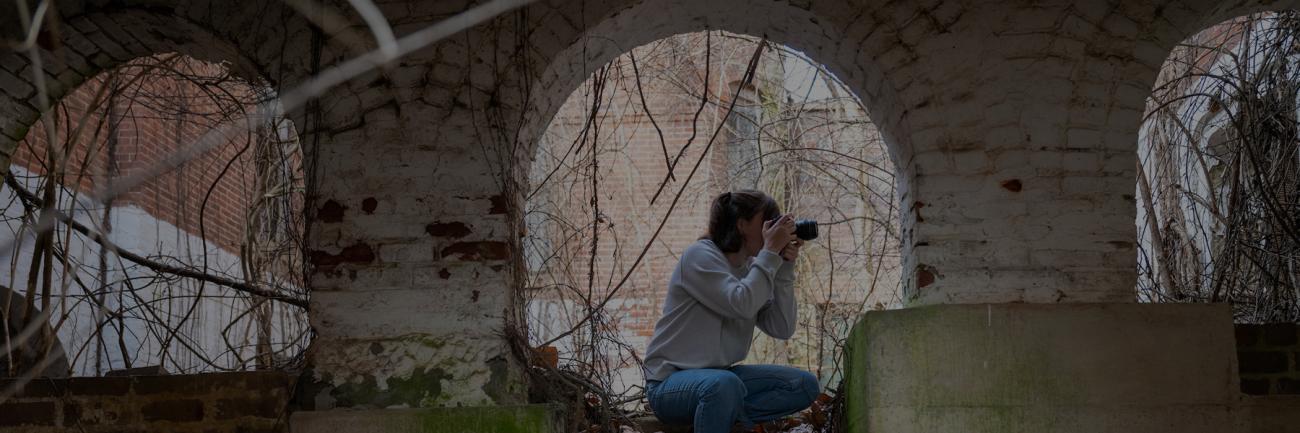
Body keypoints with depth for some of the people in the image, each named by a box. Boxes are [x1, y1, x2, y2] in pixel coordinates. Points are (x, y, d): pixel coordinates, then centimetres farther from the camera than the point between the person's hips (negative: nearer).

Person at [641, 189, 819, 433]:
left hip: (721, 375, 8)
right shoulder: (700, 256, -12)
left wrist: (784, 268, -6)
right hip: (671, 382, -8)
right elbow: (742, 305, -28)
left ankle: (725, 413, -15)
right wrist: (771, 252, -21)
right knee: (724, 384, -40)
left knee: (805, 385, -5)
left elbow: (782, 329, -1)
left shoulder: (751, 267, 9)